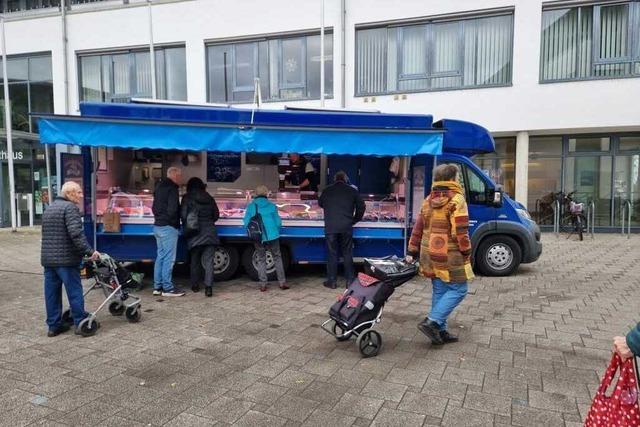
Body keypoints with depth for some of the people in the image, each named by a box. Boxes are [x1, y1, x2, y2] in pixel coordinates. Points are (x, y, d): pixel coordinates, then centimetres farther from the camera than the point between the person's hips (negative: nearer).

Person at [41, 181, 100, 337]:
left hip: (47, 258, 8)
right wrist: (89, 251, -21)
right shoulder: (70, 207, -10)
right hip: (66, 259, -8)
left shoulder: (49, 209, 19)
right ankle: (81, 323, 8)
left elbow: (48, 234, 23)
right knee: (75, 292, 1)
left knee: (51, 293, 11)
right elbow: (76, 233, -22)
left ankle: (53, 325, 17)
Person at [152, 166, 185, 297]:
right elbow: (172, 209, -20)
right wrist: (175, 221, -3)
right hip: (168, 227, -10)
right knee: (169, 258, -4)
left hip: (157, 226, 10)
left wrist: (159, 217, 12)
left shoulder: (160, 187, 16)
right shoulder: (172, 189, -14)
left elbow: (154, 207, 19)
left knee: (160, 257, 14)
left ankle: (158, 286, 19)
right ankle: (167, 288, 0)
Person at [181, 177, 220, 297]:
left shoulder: (187, 198, -1)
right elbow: (216, 215, 13)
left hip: (195, 233, -2)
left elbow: (183, 215, -5)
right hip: (210, 232, 2)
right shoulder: (209, 198, 10)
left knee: (194, 260, 14)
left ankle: (195, 285, 22)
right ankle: (208, 287, -9)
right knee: (208, 260, 1)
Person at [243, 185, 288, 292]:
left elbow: (246, 223, -3)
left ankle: (263, 285, 10)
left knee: (261, 260, 12)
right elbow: (278, 222, -1)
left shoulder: (250, 207, 0)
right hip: (272, 236, 0)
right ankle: (282, 282, 13)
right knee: (277, 258, 12)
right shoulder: (272, 206, -1)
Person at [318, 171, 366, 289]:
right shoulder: (352, 190, 7)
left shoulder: (327, 190, 7)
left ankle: (332, 281, 11)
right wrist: (355, 219, 21)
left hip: (330, 227, 0)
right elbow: (361, 206, 9)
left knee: (332, 254, 6)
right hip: (346, 227, 1)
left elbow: (320, 203, 23)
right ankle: (350, 280, 14)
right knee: (347, 253, 10)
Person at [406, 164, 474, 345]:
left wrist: (412, 252, 14)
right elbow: (460, 233, -17)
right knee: (458, 290, 4)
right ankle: (432, 322, -6)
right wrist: (467, 253, -5)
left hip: (430, 255, 8)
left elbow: (418, 228, 11)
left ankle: (440, 331, 20)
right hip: (450, 257, -7)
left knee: (439, 291, 15)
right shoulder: (456, 200, -12)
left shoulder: (428, 201, 10)